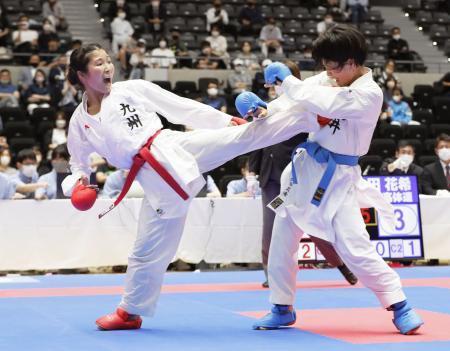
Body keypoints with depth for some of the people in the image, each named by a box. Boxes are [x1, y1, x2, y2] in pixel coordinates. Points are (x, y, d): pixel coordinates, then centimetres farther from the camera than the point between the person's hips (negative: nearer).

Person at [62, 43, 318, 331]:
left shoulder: (132, 88, 4)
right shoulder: (79, 122, 9)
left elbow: (180, 107, 6)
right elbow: (79, 165, 23)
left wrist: (224, 120, 4)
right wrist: (78, 183, 0)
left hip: (177, 148, -1)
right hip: (156, 179, 1)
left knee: (245, 134, -18)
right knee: (147, 249, 5)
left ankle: (312, 117, -20)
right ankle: (130, 312, 24)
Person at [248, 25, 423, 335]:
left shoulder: (369, 94, -20)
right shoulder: (328, 80, 2)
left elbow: (324, 105, -30)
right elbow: (297, 104, 2)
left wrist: (286, 79, -20)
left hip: (337, 178, -7)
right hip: (305, 167, 7)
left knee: (354, 247, -14)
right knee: (282, 239, 11)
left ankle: (400, 307, 2)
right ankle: (283, 309, 27)